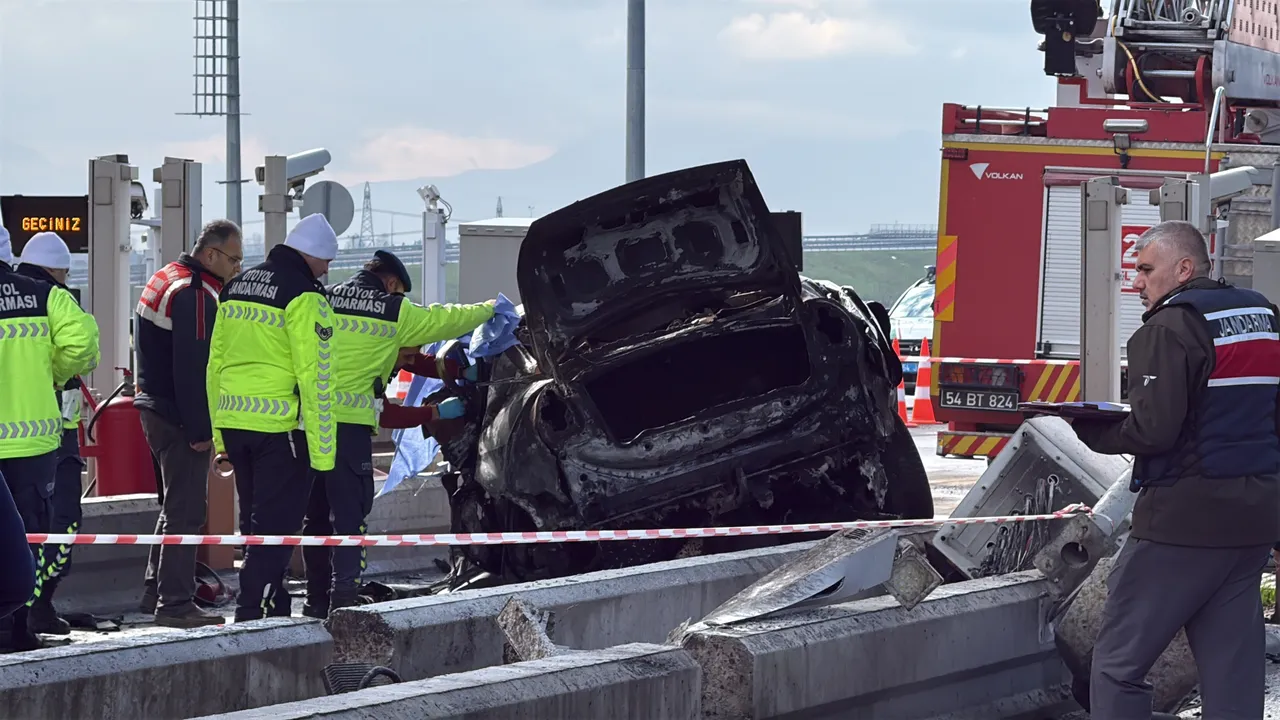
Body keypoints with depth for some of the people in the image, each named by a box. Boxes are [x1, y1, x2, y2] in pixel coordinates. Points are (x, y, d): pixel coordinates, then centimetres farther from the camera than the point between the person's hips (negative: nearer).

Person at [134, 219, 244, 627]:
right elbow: (193, 368, -23)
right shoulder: (195, 294, -18)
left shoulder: (166, 279, 15)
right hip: (180, 419, -11)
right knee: (187, 511, -7)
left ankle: (156, 592, 26)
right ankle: (175, 604, -7)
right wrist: (200, 430, -21)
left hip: (155, 408, 11)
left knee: (176, 505, 20)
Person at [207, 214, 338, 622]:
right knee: (276, 526, -3)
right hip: (280, 427, -8)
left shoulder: (235, 287, 14)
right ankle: (251, 614, -7)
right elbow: (315, 377, -15)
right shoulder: (304, 296, -11)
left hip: (233, 422, 8)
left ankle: (274, 608, 26)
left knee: (255, 522, 17)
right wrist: (321, 450, -13)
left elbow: (215, 365, 17)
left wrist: (219, 435, 21)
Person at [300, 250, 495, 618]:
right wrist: (489, 309, 28)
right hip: (350, 422, -5)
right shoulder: (394, 311, 3)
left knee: (316, 513, 13)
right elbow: (445, 320, 13)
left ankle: (317, 600, 17)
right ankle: (344, 598, -11)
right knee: (350, 515, -3)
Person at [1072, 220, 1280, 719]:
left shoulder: (1171, 326, -11)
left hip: (1186, 516, -8)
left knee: (1118, 665, -1)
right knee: (1233, 673, 7)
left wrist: (1089, 430, -4)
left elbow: (1153, 431, -19)